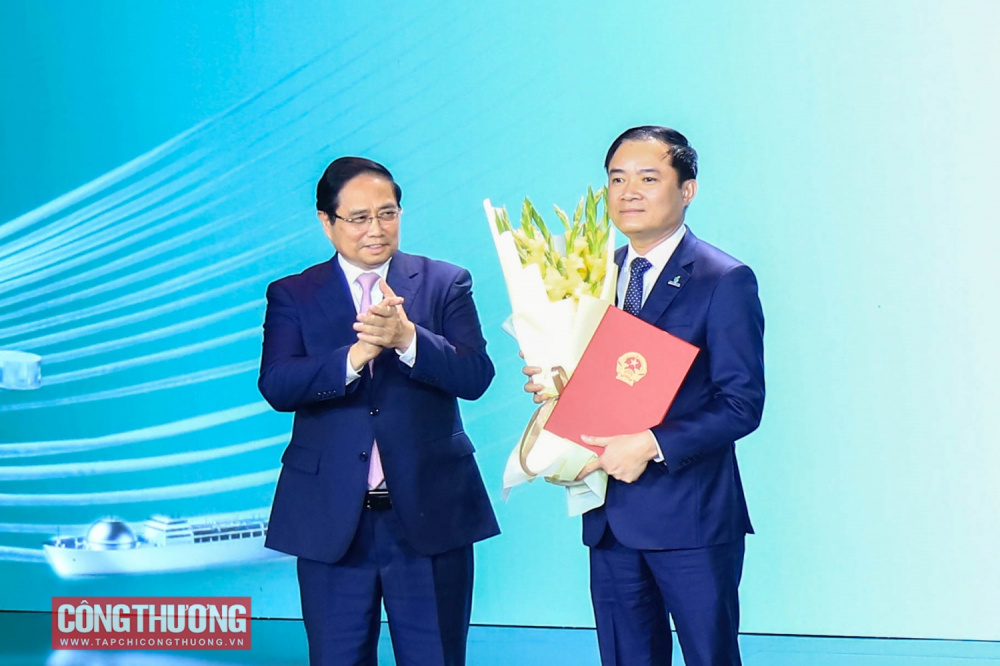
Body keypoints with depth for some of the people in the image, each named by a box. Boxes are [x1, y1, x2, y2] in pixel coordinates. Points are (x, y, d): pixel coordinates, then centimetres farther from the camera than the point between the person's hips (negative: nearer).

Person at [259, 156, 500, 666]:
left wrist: (407, 338, -24)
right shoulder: (292, 296, 6)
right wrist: (355, 355, -25)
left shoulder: (446, 284, 4)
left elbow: (476, 376, -7)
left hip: (430, 512, 0)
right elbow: (276, 386, -9)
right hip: (331, 519, 1)